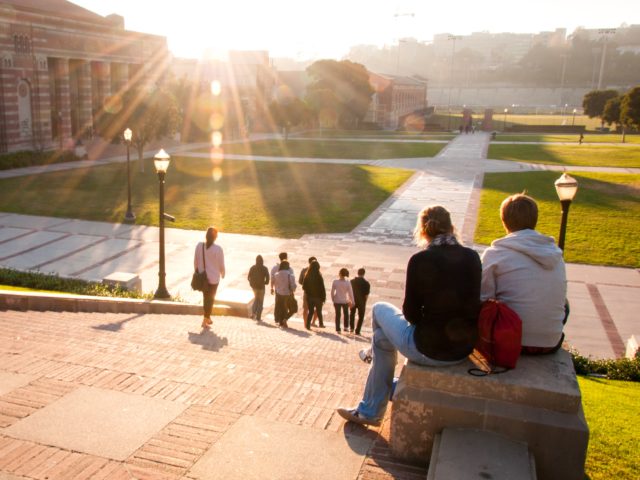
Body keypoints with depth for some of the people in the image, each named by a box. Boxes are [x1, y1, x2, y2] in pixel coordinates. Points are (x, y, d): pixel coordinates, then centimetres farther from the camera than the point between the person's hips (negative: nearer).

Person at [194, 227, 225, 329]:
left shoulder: (199, 246, -7)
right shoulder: (218, 249, -17)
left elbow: (195, 262, 1)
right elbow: (221, 264, -8)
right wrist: (222, 274, 11)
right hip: (213, 278, -3)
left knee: (205, 297, 21)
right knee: (210, 299, 10)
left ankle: (207, 318, 31)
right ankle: (205, 320, 8)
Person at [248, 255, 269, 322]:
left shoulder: (252, 268, -3)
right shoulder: (264, 269, -11)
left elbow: (248, 277, -3)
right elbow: (267, 278, -14)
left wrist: (252, 283, 13)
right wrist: (265, 282, 6)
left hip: (254, 286, 3)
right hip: (261, 287, -3)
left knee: (256, 298, 25)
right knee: (260, 301, 11)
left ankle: (253, 313, 8)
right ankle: (258, 317, 8)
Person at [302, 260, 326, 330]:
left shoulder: (307, 276, -5)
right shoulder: (319, 276, -16)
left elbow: (304, 287, 0)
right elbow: (322, 288, -14)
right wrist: (323, 297, -6)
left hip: (309, 296, 3)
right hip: (318, 297, -3)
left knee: (310, 311, 12)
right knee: (319, 311, 16)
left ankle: (308, 325, 5)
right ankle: (321, 324, 28)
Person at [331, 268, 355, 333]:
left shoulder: (335, 281, -14)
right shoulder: (347, 282, -14)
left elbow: (332, 291, -6)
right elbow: (350, 292, -9)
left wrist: (333, 300, 8)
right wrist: (352, 301, 1)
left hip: (337, 301, 0)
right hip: (345, 301, 0)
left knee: (337, 315, 11)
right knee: (346, 314, 22)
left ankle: (338, 329, 13)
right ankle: (346, 327, 26)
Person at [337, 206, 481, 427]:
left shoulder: (420, 260, -15)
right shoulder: (472, 257, -1)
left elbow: (411, 312, -9)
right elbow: (469, 302, 9)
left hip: (428, 349, -6)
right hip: (464, 348, 6)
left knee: (380, 309, 21)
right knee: (382, 337, 27)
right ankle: (368, 411, 39)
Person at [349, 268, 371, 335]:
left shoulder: (352, 281, -5)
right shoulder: (366, 283, -12)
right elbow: (367, 295, -12)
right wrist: (364, 301, 3)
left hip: (353, 301, 2)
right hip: (361, 302, -2)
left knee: (352, 313, 25)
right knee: (360, 316, 11)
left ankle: (351, 327, 21)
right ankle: (357, 331, 9)